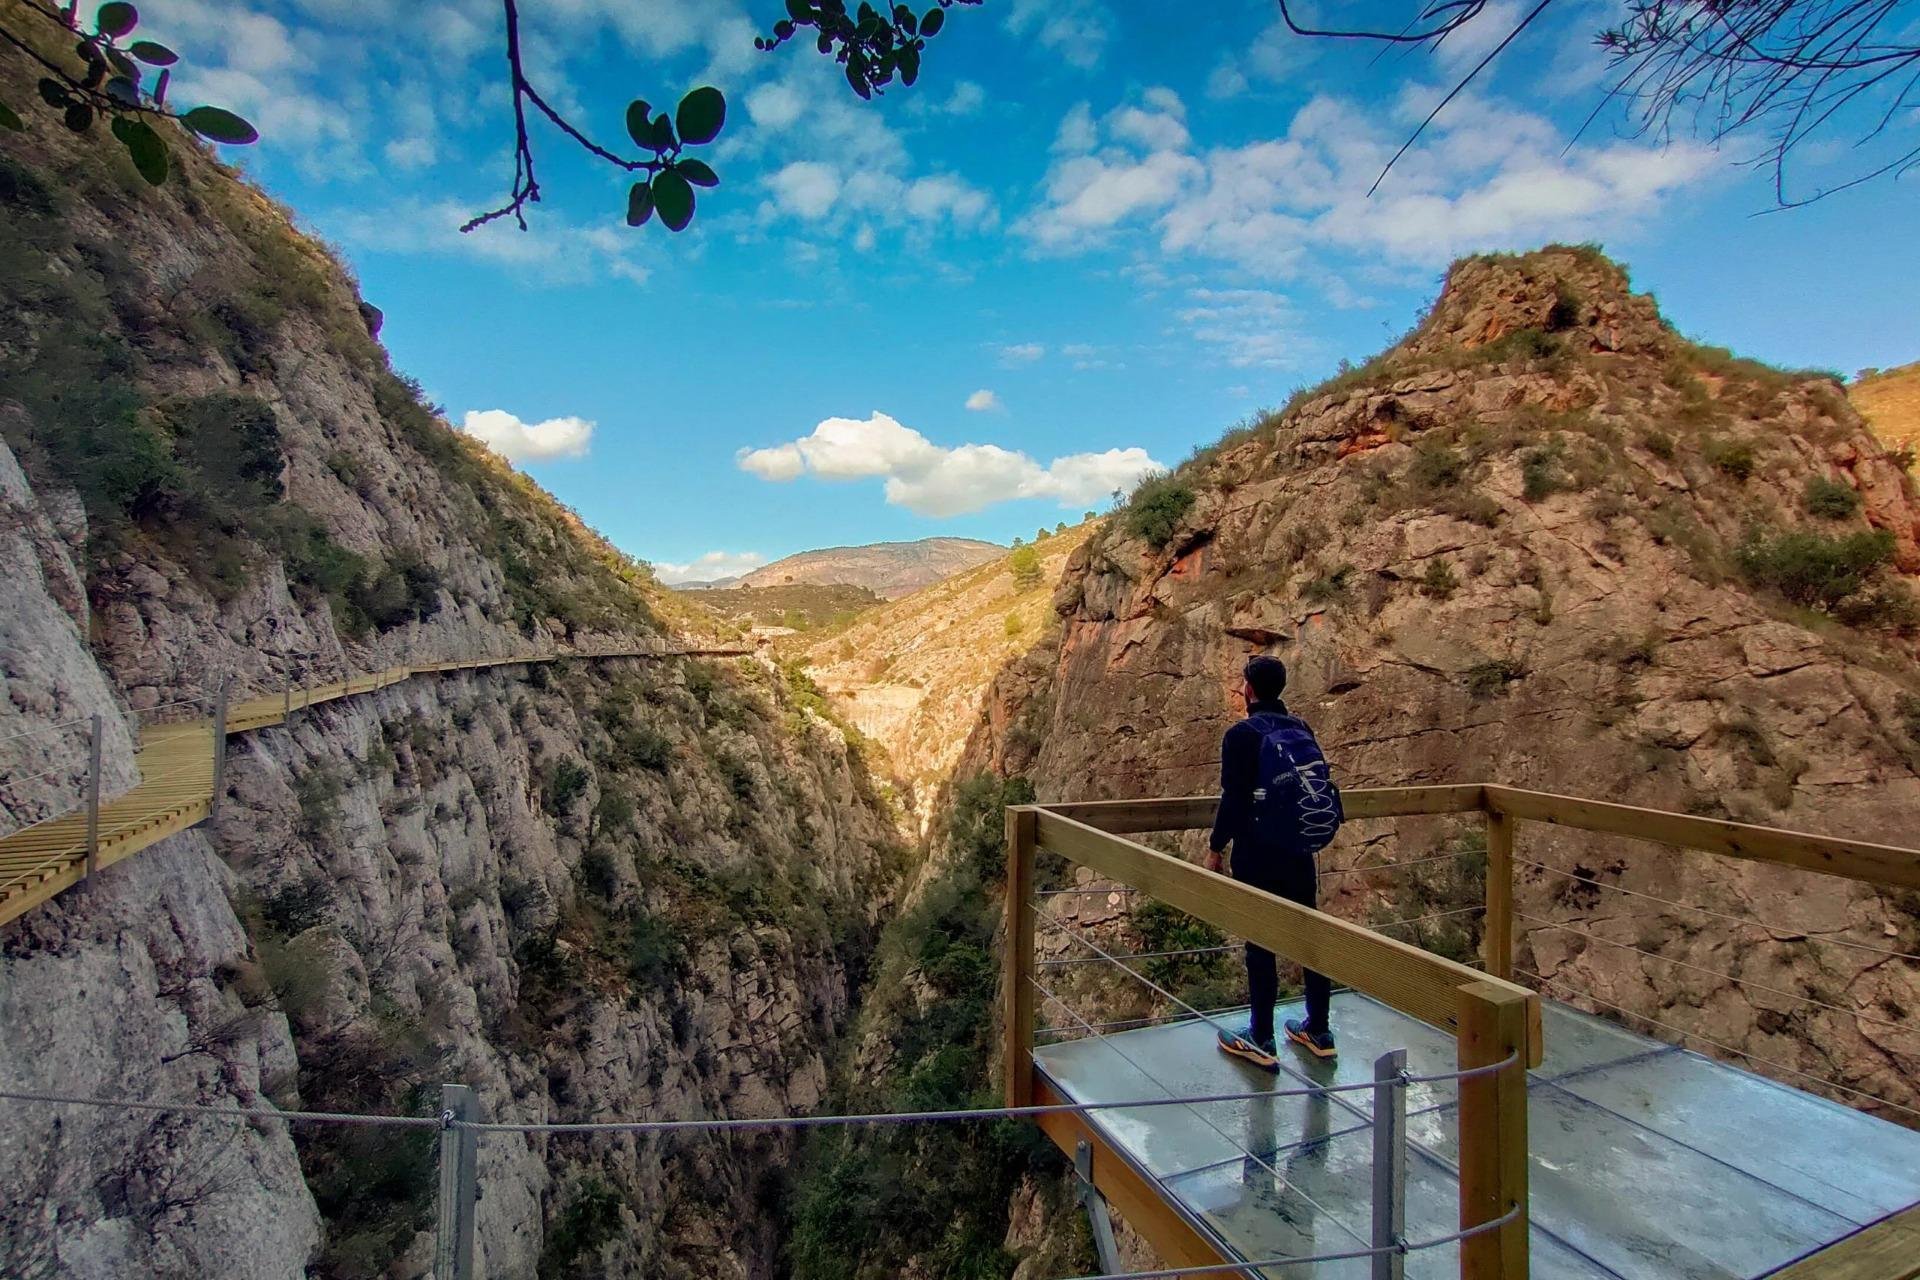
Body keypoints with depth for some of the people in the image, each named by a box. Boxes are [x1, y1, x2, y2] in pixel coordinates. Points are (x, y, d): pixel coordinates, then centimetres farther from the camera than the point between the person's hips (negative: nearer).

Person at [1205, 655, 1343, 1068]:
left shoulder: (1242, 735, -16)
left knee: (1260, 945, 4)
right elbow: (1317, 785, 11)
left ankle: (1261, 1042, 15)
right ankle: (1319, 1032, 30)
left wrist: (1216, 848, -5)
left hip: (1258, 857, -6)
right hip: (1302, 853, 6)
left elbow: (1233, 800, -17)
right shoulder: (1302, 729, 3)